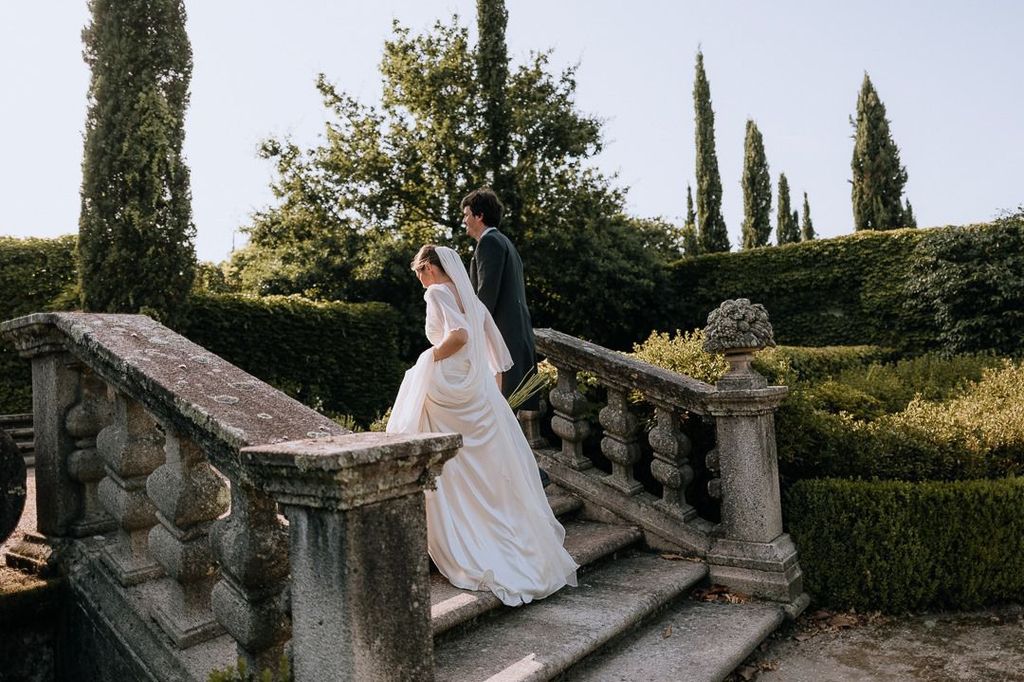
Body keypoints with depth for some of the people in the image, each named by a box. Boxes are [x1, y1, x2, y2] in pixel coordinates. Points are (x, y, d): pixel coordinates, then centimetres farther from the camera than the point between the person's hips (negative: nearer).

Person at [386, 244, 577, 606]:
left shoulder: (437, 292, -8)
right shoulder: (471, 298, 14)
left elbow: (458, 334, -26)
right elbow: (498, 352, 15)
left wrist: (430, 357, -11)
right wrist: (493, 385, 22)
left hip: (448, 394, -7)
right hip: (480, 394, 7)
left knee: (452, 478, 7)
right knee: (493, 474, 15)